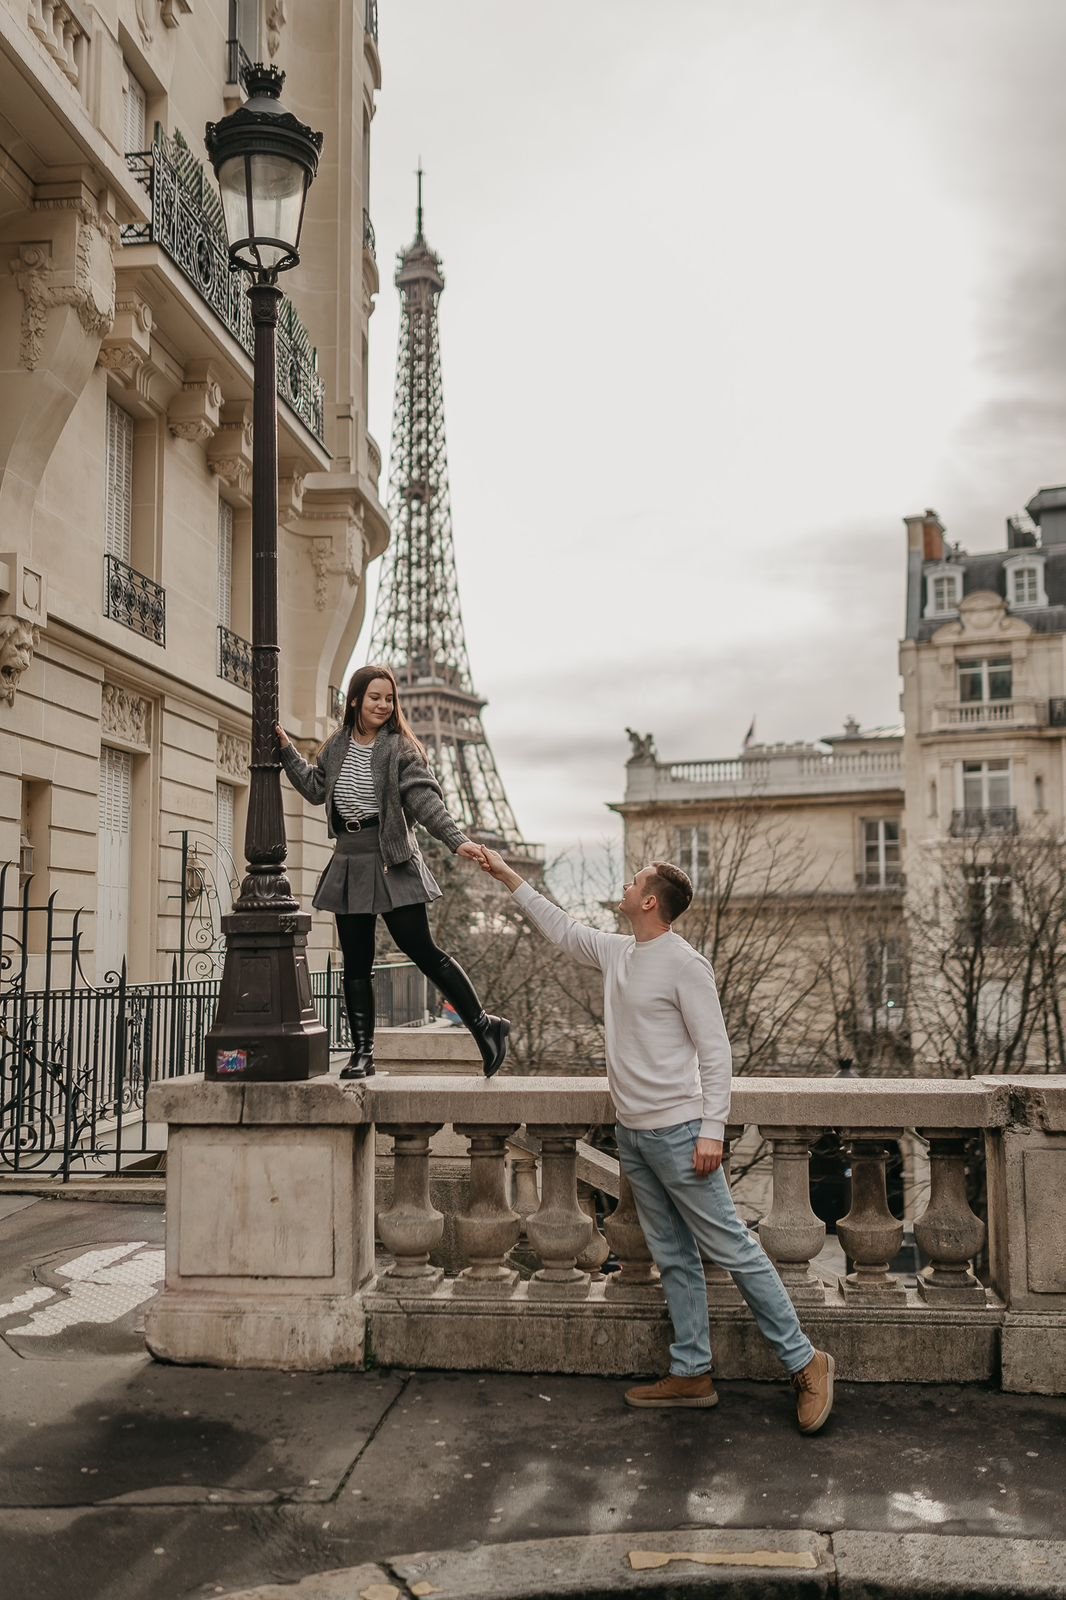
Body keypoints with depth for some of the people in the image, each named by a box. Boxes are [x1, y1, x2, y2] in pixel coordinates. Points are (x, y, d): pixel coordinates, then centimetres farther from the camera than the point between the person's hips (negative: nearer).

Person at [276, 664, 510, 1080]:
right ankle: (362, 1052, 13)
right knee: (356, 963, 7)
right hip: (348, 863, 5)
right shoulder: (337, 746, 11)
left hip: (391, 862, -5)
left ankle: (484, 1026, 5)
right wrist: (287, 751, 17)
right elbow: (315, 788, 19)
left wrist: (457, 840, -27)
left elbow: (425, 798, -15)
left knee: (422, 950, -7)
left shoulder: (399, 747, -6)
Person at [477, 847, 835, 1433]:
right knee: (673, 1259, 12)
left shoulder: (684, 964, -14)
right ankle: (692, 1374, 19)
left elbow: (715, 1052, -15)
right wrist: (508, 876, 26)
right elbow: (559, 926, 25)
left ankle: (804, 1362, 6)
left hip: (677, 1132, -8)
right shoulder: (615, 952, 9)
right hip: (632, 1135, 8)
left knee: (732, 1249, -4)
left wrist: (712, 1130, -19)